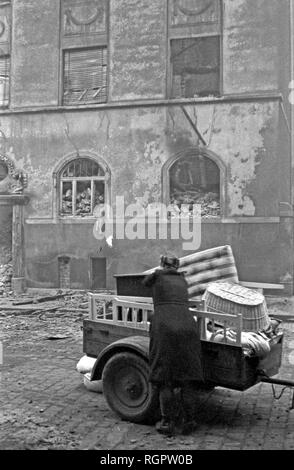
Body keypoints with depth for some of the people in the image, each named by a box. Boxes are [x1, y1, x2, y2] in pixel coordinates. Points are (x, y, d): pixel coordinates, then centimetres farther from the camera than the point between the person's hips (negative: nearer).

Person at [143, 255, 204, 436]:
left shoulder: (157, 276, 14)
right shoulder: (182, 280, 22)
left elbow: (145, 282, 36)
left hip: (164, 329, -3)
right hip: (187, 327, 3)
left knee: (164, 377, 6)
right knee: (187, 375, 10)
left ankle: (169, 423, 4)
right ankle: (188, 422, 9)